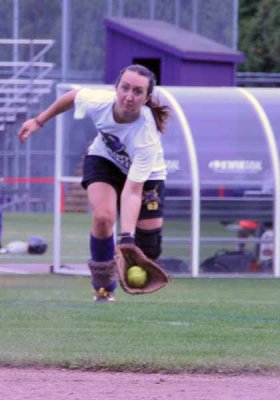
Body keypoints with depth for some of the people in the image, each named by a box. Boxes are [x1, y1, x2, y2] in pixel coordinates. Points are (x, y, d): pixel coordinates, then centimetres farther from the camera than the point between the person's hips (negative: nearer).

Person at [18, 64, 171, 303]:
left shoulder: (147, 138, -41)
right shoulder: (98, 102, -33)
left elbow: (132, 192, -43)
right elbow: (73, 96, -7)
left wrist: (126, 237, -52)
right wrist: (39, 121, 3)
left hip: (145, 174, -1)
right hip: (105, 159, 2)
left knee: (149, 251, -7)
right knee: (103, 216, -27)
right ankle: (104, 287, -5)